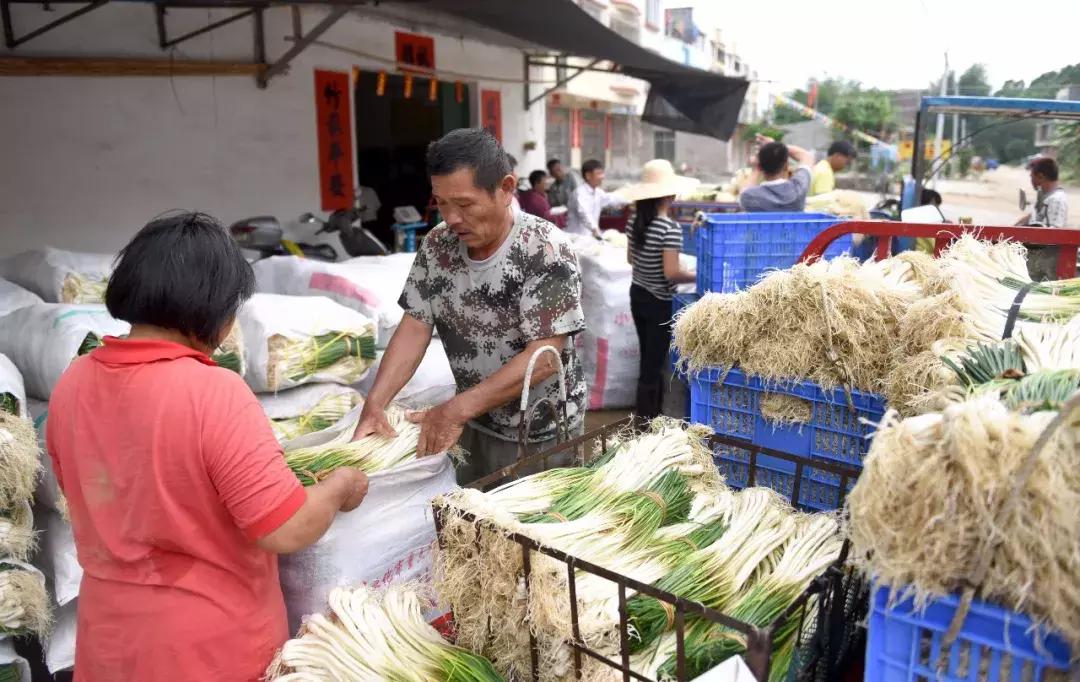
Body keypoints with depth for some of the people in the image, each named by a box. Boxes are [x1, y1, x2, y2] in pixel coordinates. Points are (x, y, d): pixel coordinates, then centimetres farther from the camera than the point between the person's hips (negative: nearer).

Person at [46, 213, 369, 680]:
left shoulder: (72, 384, -5)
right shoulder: (213, 394, -27)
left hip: (111, 631, 6)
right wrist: (340, 487, -7)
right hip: (214, 643, -5)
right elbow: (286, 531, -25)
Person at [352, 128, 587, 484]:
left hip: (540, 435, -5)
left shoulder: (545, 250, -22)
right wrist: (375, 403, -18)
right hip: (473, 424, 5)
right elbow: (415, 327, -4)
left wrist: (457, 409, -29)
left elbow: (543, 358, -26)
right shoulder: (437, 245, -5)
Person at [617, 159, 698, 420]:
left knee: (648, 358, 20)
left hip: (637, 295, 7)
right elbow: (671, 273, -24)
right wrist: (698, 276, -9)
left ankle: (648, 415, 32)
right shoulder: (670, 228, -21)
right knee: (655, 362, 5)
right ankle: (648, 420, 15)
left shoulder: (635, 222, 1)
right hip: (659, 302, -7)